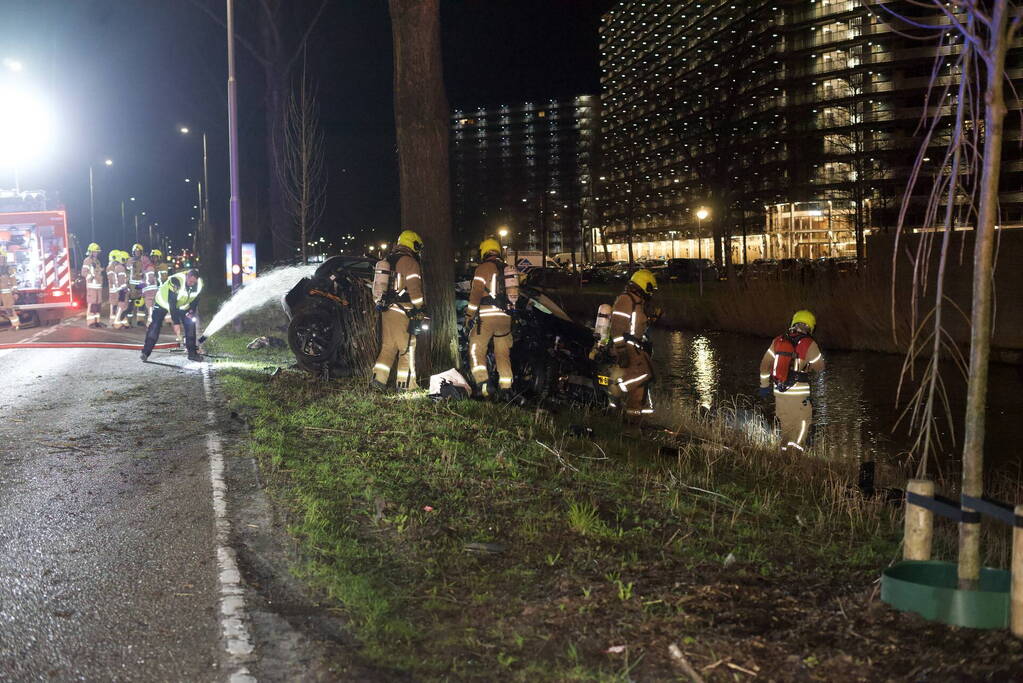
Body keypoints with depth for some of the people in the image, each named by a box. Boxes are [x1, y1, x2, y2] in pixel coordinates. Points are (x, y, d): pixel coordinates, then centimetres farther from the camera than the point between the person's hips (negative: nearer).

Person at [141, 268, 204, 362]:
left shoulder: (199, 284, -21)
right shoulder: (176, 281, -39)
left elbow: (196, 298, 0)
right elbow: (172, 303, -37)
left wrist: (192, 311, -15)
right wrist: (176, 322, -37)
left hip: (183, 305, 5)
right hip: (164, 301, -5)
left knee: (190, 324, -4)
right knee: (155, 325, -9)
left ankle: (192, 352, 4)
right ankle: (145, 353, -5)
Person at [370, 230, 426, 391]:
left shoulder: (387, 261, 17)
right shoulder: (409, 262, -10)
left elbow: (380, 287, 19)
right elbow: (414, 288, -14)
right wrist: (420, 307, -6)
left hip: (386, 310, 8)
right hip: (403, 312, -8)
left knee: (388, 347, 12)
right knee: (407, 348, -1)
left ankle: (378, 379, 6)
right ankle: (405, 384, 1)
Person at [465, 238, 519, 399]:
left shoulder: (483, 268, -3)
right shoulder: (508, 270, 17)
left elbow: (476, 293, -10)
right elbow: (513, 293, 20)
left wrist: (469, 315, -6)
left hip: (487, 315, -6)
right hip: (505, 316, 6)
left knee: (476, 350, -1)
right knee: (503, 353, 11)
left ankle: (483, 385, -14)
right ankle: (505, 388, 8)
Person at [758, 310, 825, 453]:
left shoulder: (778, 340, 4)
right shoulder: (809, 344, -7)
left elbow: (765, 364, 7)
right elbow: (820, 367, 4)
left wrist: (764, 385, 16)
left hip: (778, 391, 4)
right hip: (798, 392, -4)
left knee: (786, 422, 17)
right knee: (804, 419, 11)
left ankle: (785, 447, 20)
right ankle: (796, 444, -5)